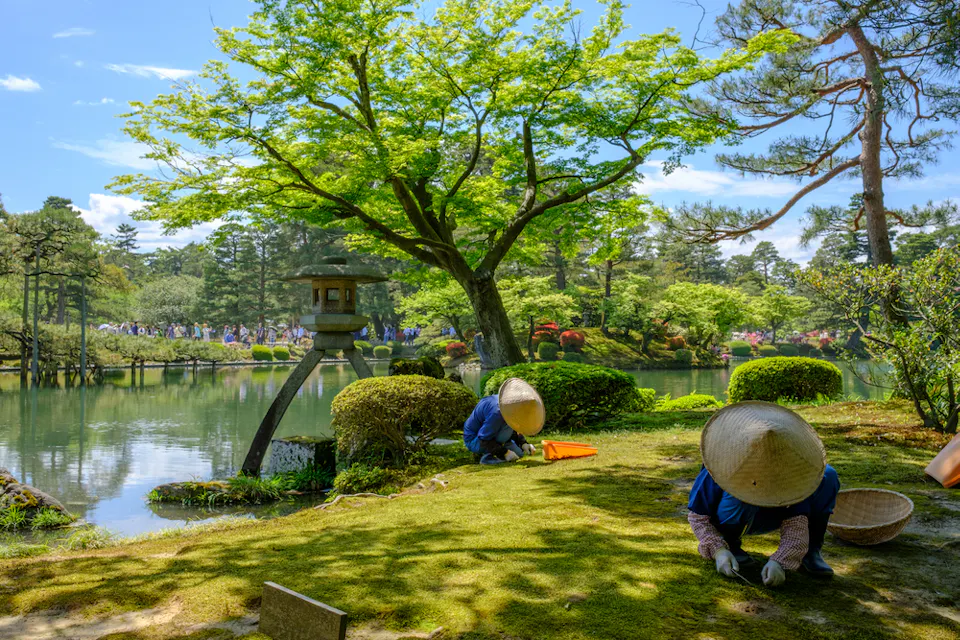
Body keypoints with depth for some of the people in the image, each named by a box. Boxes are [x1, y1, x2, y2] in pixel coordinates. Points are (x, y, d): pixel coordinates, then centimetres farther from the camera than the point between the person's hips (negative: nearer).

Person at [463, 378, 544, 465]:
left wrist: (524, 444, -8)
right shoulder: (496, 413, -35)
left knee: (519, 453, 7)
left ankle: (480, 453, 12)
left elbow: (515, 431, 8)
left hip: (489, 435, 9)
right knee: (508, 425, -29)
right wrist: (505, 453, -27)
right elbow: (484, 440, -28)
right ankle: (487, 456, -18)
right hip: (473, 441, -9)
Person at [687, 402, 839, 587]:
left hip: (768, 517, 3)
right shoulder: (722, 466, -33)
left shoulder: (789, 468, -28)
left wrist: (779, 561, -45)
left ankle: (811, 550, -3)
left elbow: (795, 522, -30)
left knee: (827, 476, -18)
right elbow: (697, 515, -24)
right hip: (730, 517, -3)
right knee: (741, 497, -43)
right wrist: (718, 550, -38)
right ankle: (730, 546, -11)